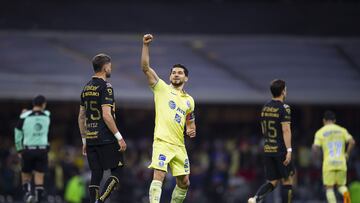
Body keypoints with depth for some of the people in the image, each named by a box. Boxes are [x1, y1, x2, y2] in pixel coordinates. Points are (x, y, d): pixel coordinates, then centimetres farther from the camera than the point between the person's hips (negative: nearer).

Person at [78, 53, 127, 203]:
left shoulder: (86, 88, 14)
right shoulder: (105, 87, -10)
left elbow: (81, 117, 17)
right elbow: (106, 115, -18)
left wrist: (84, 140, 22)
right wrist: (119, 137, -14)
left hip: (91, 139, 8)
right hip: (106, 139, -7)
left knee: (96, 174, 8)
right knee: (117, 171, 0)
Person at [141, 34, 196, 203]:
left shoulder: (189, 100, 18)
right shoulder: (162, 88, 5)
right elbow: (145, 67, -4)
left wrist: (192, 130, 6)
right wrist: (146, 45, -13)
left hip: (179, 145, 6)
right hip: (162, 142, -6)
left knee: (184, 182, 8)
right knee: (159, 176, -20)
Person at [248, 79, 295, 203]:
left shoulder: (265, 108, 12)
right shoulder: (284, 108, -10)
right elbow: (286, 130, -18)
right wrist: (289, 150, -20)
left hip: (267, 150, 7)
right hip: (281, 150, -6)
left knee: (272, 182, 9)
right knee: (287, 181, 5)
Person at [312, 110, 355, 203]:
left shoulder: (320, 132, 3)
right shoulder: (342, 130, 9)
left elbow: (315, 149, -5)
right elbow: (352, 142, -4)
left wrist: (313, 146, 18)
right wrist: (347, 153, 10)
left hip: (328, 164, -2)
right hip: (341, 163, 2)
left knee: (329, 188, 5)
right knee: (341, 185, 17)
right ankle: (345, 193, -18)